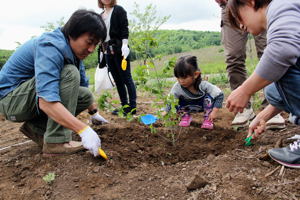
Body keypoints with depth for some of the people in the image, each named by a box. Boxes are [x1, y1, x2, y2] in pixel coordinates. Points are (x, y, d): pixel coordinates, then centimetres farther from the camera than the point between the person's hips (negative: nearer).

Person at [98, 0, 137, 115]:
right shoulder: (100, 16, 18)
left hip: (119, 50, -6)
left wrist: (124, 45, -20)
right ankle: (124, 106, 15)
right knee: (117, 80, 8)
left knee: (126, 78, -3)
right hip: (108, 52, 6)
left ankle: (132, 107, 1)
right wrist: (101, 51, 16)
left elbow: (124, 29, -8)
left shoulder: (119, 10, 2)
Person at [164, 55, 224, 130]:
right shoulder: (177, 87, -29)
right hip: (189, 107, 2)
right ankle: (186, 115, 7)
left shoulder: (203, 85, -34)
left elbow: (219, 95, -29)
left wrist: (214, 112, -33)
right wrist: (165, 112, -37)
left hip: (203, 105, -1)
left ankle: (208, 119, -10)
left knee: (208, 97, -31)